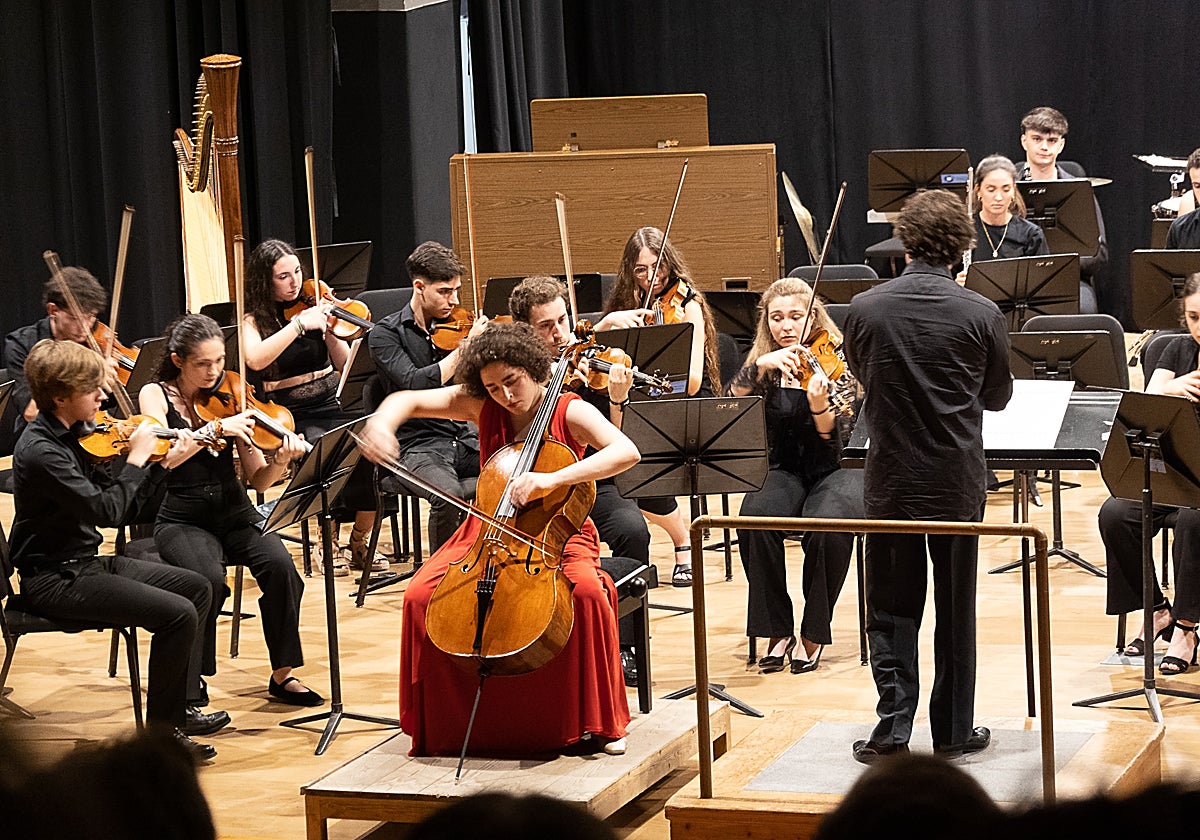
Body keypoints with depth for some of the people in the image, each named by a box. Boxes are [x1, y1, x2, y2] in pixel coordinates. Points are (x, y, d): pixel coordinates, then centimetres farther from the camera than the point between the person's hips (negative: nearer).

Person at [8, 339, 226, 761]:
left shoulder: (70, 435, 8)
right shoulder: (40, 451, -23)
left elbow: (114, 496, 13)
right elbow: (106, 511, -28)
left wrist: (166, 464, 5)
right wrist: (136, 458, -16)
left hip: (84, 563, 10)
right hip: (52, 580, -10)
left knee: (197, 588, 10)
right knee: (178, 613, -20)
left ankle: (179, 707, 15)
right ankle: (163, 730, -7)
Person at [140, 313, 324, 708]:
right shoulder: (156, 395, -1)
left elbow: (258, 480, 3)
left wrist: (281, 461, -19)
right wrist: (216, 428, -27)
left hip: (234, 514, 3)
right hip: (181, 521, -3)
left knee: (279, 564, -25)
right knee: (208, 579, -33)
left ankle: (283, 674, -10)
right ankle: (190, 686, -16)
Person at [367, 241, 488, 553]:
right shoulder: (386, 334, -2)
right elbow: (416, 384, -19)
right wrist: (467, 346, -17)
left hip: (467, 439, 5)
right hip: (417, 446, -5)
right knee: (449, 495, -35)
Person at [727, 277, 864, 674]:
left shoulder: (834, 362, -7)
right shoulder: (765, 363, 5)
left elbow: (836, 440, -17)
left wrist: (819, 405, -38)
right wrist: (761, 366, -29)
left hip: (835, 472, -3)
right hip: (782, 472, 3)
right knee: (755, 518, -31)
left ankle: (813, 634, -15)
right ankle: (777, 631, -17)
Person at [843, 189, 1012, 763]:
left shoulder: (865, 309, -8)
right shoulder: (981, 316, -11)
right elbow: (998, 397, 4)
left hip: (889, 480, 0)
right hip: (956, 480, 0)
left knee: (891, 609, 9)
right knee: (955, 610, 11)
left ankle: (892, 729, 5)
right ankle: (953, 731, 18)